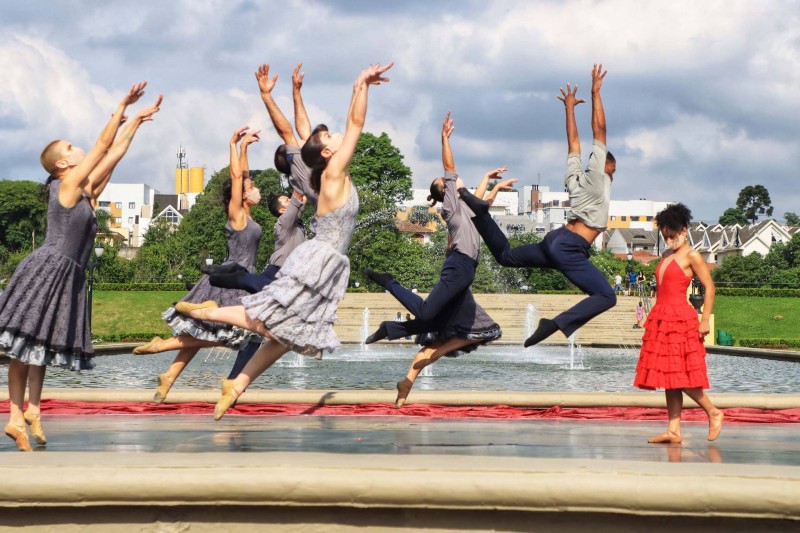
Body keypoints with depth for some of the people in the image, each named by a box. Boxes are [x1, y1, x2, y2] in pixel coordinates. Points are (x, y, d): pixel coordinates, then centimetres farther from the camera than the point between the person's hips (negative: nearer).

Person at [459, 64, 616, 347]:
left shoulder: (576, 177, 20)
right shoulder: (597, 177, 0)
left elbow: (573, 142, 30)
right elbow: (599, 131, -3)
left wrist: (569, 107, 41)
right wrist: (596, 93, -2)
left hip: (555, 238, 8)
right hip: (570, 248, -8)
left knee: (505, 255, 23)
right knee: (606, 297, -15)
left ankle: (478, 209, 1)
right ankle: (558, 324, -33)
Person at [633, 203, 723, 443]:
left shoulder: (692, 256, -5)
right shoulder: (666, 256, 18)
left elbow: (710, 288, -9)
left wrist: (705, 320, -15)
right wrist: (655, 318, 16)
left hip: (681, 319, -8)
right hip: (661, 319, 8)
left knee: (682, 377, -9)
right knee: (668, 379, 4)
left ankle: (714, 413, 8)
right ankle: (674, 430, 4)